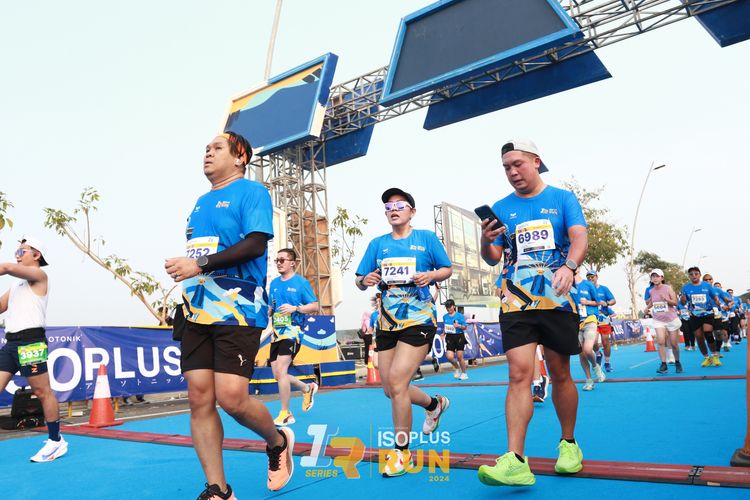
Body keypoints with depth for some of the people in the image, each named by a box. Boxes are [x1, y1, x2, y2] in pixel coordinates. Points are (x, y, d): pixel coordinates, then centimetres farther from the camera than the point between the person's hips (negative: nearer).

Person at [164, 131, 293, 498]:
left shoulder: (251, 191, -3)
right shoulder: (201, 202, 21)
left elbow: (255, 243, -16)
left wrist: (201, 264, -19)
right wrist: (181, 268, 10)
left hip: (238, 312, -7)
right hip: (197, 312, 8)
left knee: (231, 398, -14)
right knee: (199, 399, 3)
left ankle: (278, 442, 18)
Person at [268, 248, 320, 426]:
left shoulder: (301, 282, -4)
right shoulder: (274, 283, 13)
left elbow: (315, 306, -6)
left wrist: (295, 308, -19)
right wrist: (267, 312, 1)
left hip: (292, 330, -7)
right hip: (276, 331, 7)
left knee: (280, 371, -15)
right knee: (277, 374, 9)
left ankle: (285, 414, -2)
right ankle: (307, 388, 34)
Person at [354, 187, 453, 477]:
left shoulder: (426, 238, 2)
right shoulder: (377, 244, 10)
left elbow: (447, 269, 5)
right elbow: (359, 281, 8)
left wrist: (431, 275, -15)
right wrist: (365, 281, -15)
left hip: (419, 320, -5)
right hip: (387, 322, 5)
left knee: (396, 381, -16)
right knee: (390, 389, 11)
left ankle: (402, 453, 3)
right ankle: (434, 404, 42)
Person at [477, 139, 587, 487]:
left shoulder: (563, 198, 5)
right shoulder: (501, 208, 9)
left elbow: (579, 237, -9)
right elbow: (492, 259, 8)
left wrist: (569, 266, -29)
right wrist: (485, 242, -14)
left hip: (558, 301, 0)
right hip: (516, 303, 1)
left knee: (560, 374, 9)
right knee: (519, 373, -11)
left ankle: (569, 444, 30)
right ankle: (515, 461, -13)